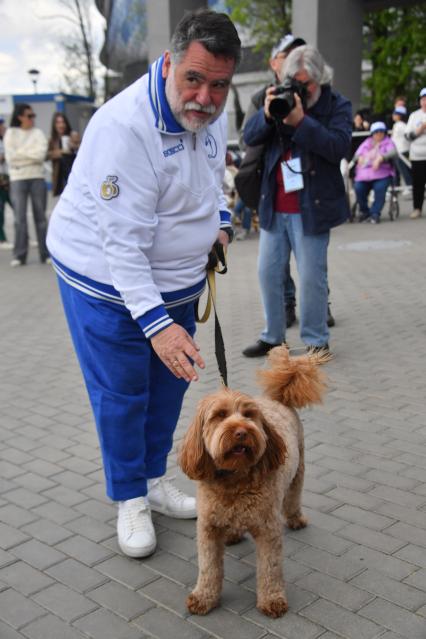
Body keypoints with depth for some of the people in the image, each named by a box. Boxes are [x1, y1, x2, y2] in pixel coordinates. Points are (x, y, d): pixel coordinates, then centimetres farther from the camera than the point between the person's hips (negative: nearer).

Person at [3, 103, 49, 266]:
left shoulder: (38, 133, 9)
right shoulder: (11, 133, 6)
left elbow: (41, 154, -7)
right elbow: (10, 157, -5)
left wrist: (21, 153, -7)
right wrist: (31, 155, -5)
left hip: (37, 178, 1)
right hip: (18, 179, -1)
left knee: (40, 216, 3)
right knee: (20, 218, -5)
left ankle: (46, 253, 6)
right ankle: (19, 255, -1)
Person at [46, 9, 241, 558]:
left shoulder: (210, 112, -3)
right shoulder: (126, 126, -29)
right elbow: (124, 240, -31)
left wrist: (220, 219, 2)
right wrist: (155, 321, -35)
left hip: (176, 280, 8)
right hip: (109, 284, -7)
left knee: (169, 386, 15)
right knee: (122, 395, 3)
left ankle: (154, 481, 35)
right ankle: (130, 502, 24)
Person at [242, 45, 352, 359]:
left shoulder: (337, 105, -2)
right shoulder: (280, 99, 8)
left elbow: (339, 147, -17)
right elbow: (250, 136, 1)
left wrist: (301, 121, -25)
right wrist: (267, 114, -18)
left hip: (311, 208, -4)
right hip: (274, 206, 5)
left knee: (312, 277, 0)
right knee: (269, 272, 10)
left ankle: (316, 341, 14)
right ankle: (273, 336, 24)